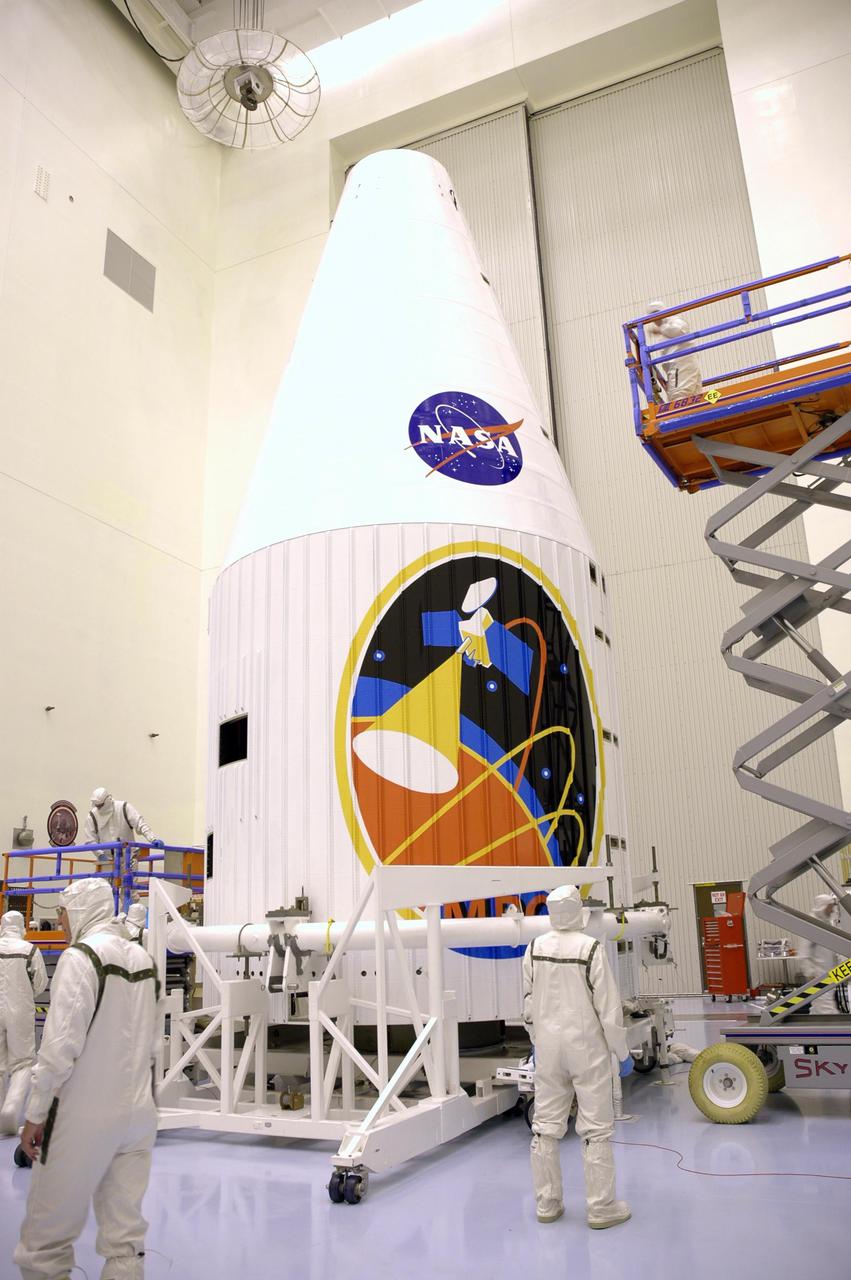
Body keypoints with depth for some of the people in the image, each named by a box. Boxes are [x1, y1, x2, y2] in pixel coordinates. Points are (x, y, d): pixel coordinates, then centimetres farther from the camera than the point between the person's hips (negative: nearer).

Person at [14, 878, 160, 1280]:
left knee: (48, 1230, 9)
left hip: (85, 1115, -6)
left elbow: (61, 1042, -16)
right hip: (139, 1111, 6)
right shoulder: (144, 959, 8)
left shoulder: (81, 956, -12)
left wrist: (35, 1115, -8)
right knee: (125, 1231, 12)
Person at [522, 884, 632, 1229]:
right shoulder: (590, 949, -16)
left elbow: (529, 1003, 6)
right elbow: (608, 1006, -12)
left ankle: (547, 1204, 24)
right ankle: (601, 1207, 14)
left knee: (546, 1126, 13)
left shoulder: (534, 949, -3)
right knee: (596, 1129, 7)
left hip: (548, 1045, 4)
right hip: (586, 1046, -4)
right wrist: (622, 1052, 0)